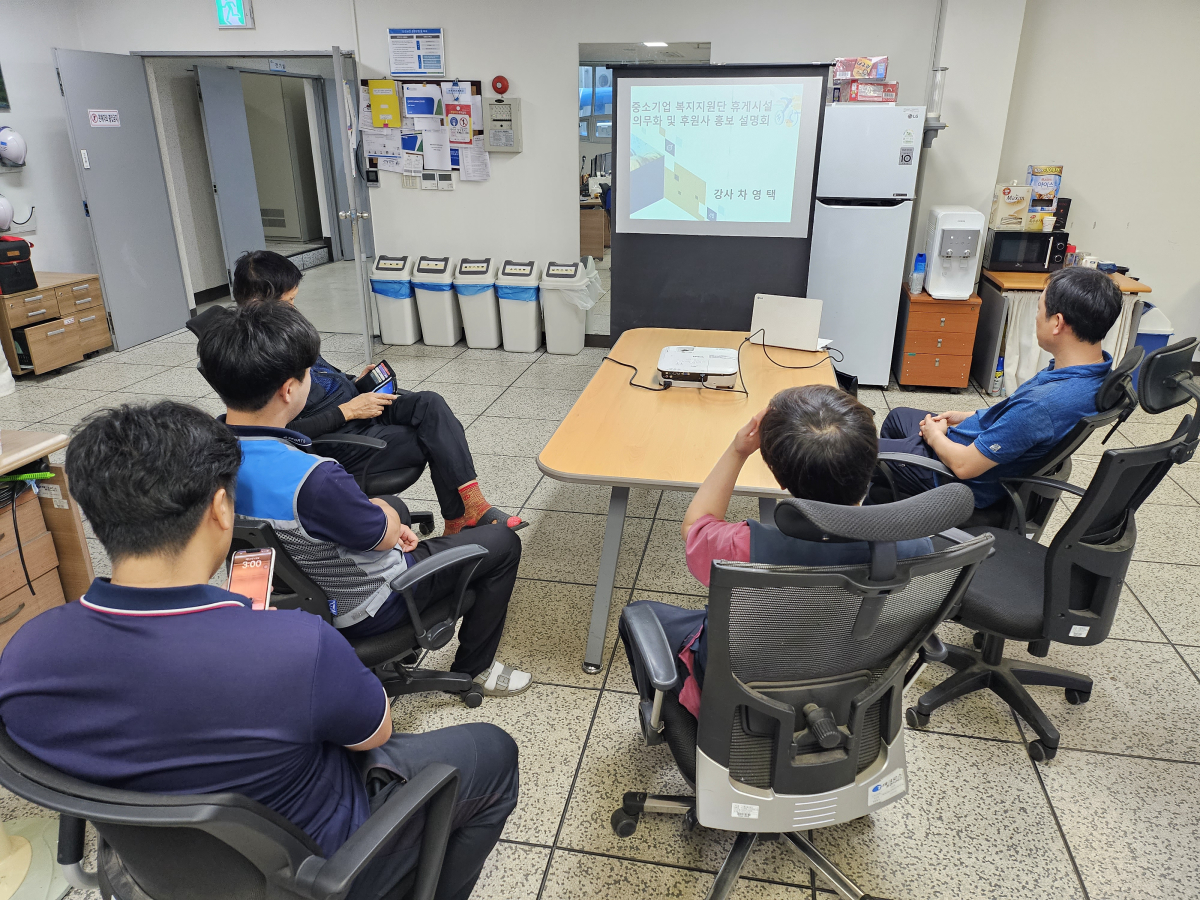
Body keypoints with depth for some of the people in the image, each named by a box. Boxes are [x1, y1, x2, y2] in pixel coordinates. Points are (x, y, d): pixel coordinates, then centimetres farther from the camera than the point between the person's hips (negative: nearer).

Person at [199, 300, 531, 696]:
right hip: (362, 609, -8)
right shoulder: (314, 480, -41)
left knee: (391, 504, 35)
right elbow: (384, 535, -22)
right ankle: (473, 668, 22)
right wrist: (383, 512, 0)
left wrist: (380, 517, 1)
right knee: (501, 542, 6)